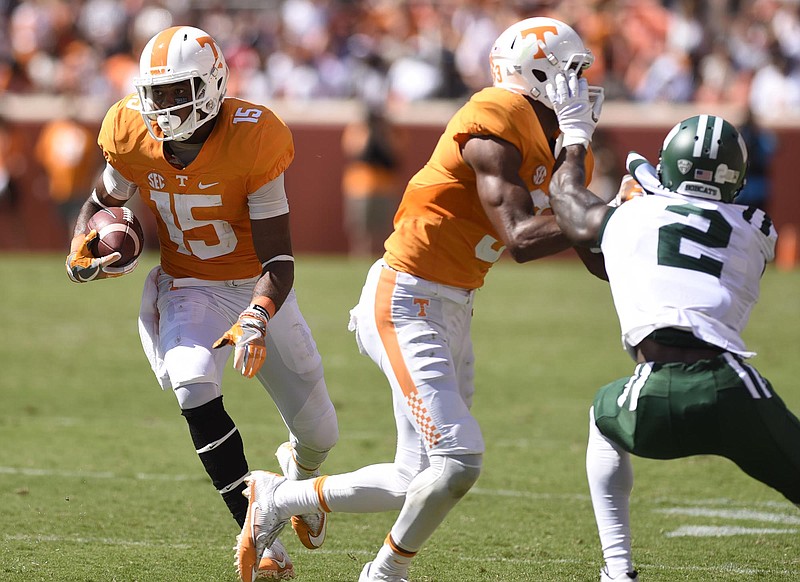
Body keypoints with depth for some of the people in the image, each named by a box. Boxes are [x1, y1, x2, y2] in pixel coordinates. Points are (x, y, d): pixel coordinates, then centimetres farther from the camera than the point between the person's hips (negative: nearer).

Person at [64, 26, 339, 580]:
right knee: (193, 383, -33)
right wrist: (82, 255, -12)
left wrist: (256, 321, -41)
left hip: (258, 289, -1)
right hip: (188, 290, 1)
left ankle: (298, 470, 51)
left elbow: (278, 260, -24)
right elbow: (101, 203, 9)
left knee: (319, 433, 9)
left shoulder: (251, 143, -25)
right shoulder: (134, 137, -14)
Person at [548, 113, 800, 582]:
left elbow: (566, 199, 40)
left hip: (657, 403, 1)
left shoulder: (624, 217, 19)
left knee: (605, 416, 34)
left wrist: (575, 145, 59)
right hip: (737, 398, -1)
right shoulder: (758, 233, 18)